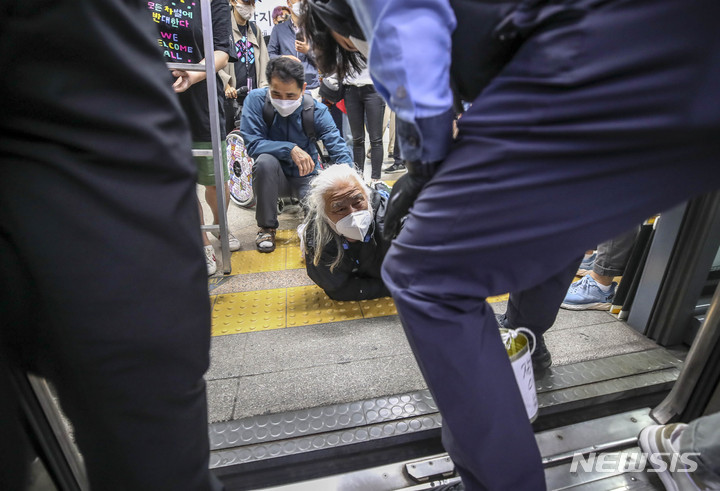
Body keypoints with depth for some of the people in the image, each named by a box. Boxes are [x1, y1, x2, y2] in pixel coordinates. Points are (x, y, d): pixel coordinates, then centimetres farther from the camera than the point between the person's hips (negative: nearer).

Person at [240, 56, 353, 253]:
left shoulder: (316, 110, -13)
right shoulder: (256, 100, -14)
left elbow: (340, 151, -16)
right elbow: (252, 143, -21)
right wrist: (290, 149, -31)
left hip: (306, 177, 0)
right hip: (271, 177, 1)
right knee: (265, 160, -34)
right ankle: (266, 227, -13)